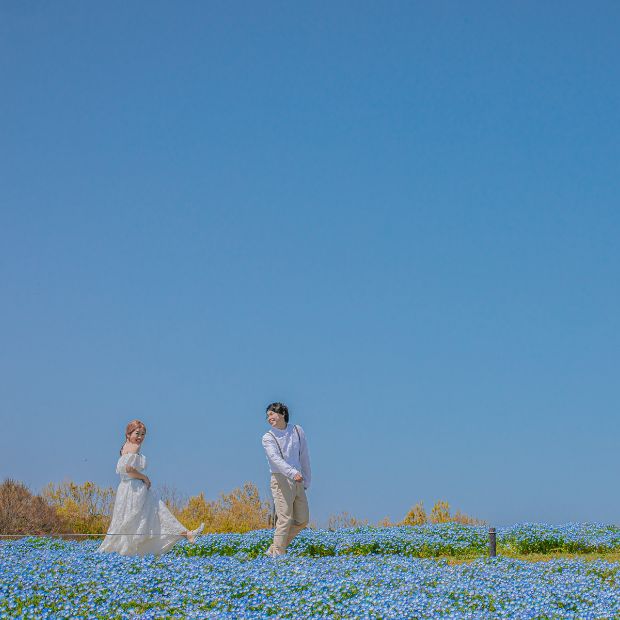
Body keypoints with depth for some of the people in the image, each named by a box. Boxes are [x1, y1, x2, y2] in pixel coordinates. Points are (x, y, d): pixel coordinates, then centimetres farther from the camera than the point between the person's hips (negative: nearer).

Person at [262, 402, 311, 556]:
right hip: (281, 480, -5)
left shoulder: (297, 430, 11)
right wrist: (293, 473, -35)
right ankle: (278, 554, -3)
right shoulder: (268, 437, -2)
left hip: (298, 481, 6)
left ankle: (273, 550, 17)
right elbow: (276, 459, -19)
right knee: (285, 519, -10)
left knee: (302, 520, 7)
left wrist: (307, 481, 15)